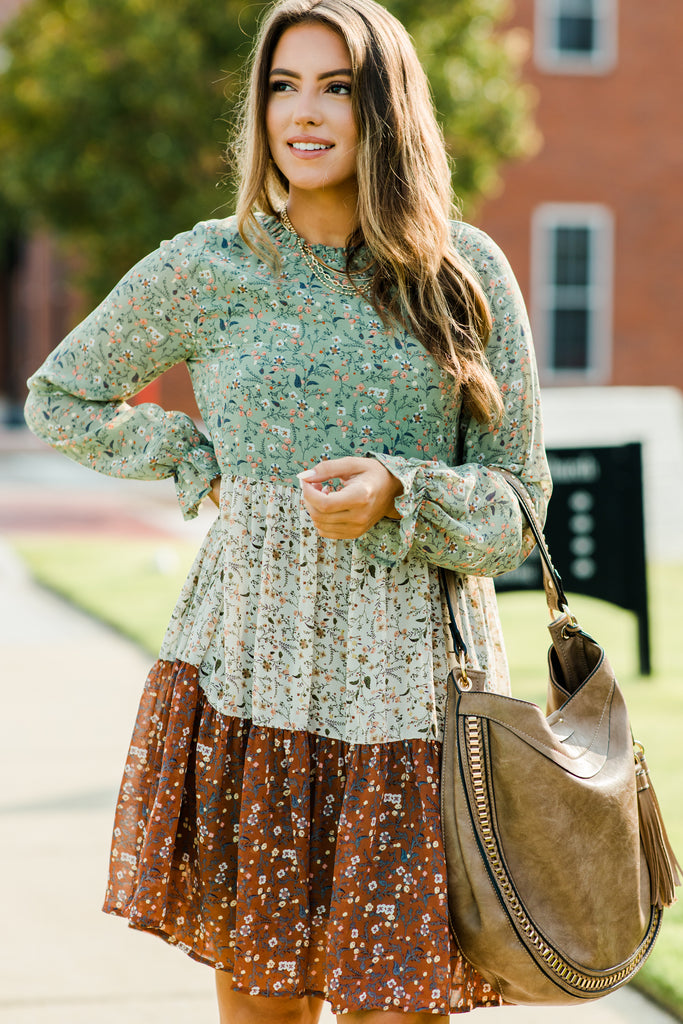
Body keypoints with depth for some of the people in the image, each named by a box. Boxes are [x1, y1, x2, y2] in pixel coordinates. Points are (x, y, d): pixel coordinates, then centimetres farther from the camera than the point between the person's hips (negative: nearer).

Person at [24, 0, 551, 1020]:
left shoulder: (466, 273, 3)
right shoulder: (205, 270, 3)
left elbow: (518, 504, 4)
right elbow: (59, 401, 19)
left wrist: (396, 493, -15)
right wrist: (202, 466, 6)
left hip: (416, 690, 0)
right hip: (252, 678, 0)